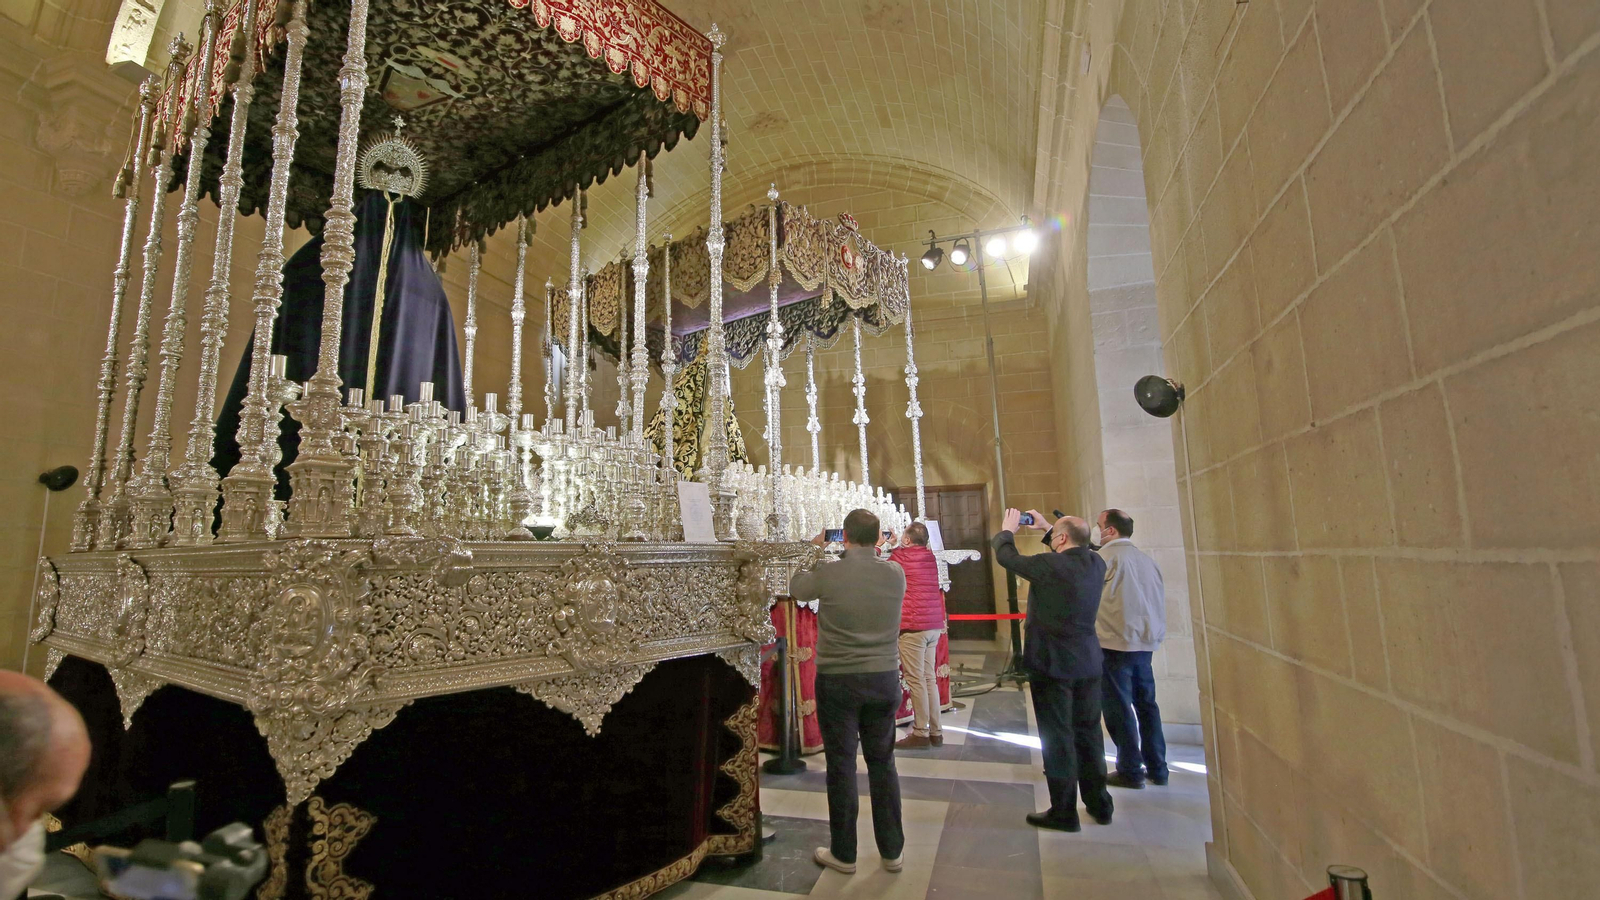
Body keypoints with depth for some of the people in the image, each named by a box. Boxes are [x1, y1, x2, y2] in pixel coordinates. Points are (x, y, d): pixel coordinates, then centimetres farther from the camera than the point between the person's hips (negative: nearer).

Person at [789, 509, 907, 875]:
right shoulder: (896, 573, -7)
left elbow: (795, 589, 5)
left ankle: (843, 854, 23)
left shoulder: (827, 573, -15)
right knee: (883, 762, 15)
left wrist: (813, 551, 16)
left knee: (842, 765, 9)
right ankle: (892, 851, 27)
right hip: (884, 678, 3)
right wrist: (873, 552, 16)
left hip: (838, 680, -3)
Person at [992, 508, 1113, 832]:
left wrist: (1008, 529, 9)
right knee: (1089, 734, 18)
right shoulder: (1096, 563, -1)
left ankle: (1063, 811, 13)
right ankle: (1099, 804, 30)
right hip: (1088, 662, 7)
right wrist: (1046, 526, 26)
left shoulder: (1049, 565, -21)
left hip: (1051, 663, -7)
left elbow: (1005, 556, -9)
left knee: (1058, 738, 3)